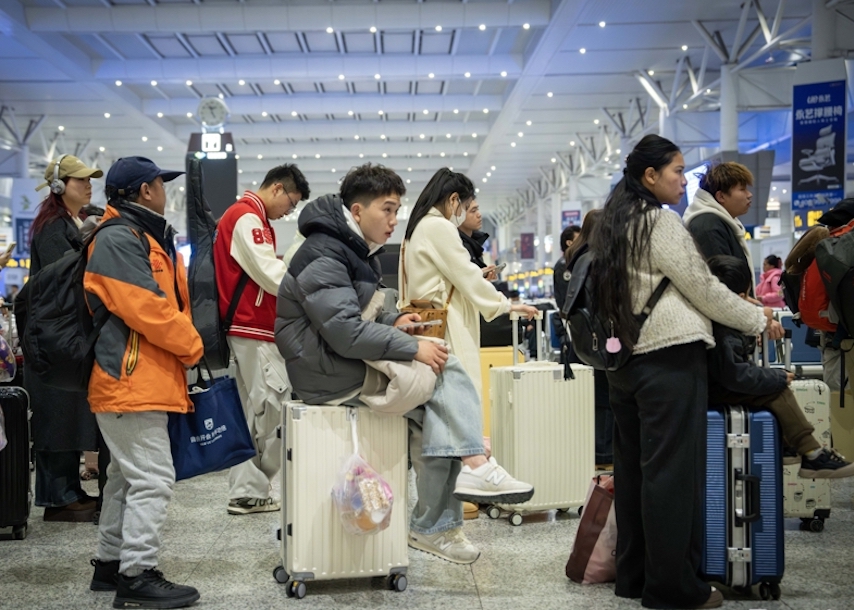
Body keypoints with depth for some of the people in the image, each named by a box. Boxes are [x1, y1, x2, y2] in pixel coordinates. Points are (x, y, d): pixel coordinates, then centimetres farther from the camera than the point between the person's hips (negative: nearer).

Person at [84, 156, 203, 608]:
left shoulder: (143, 237, 21)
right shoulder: (119, 239, -14)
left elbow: (174, 301, 20)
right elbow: (146, 308, -22)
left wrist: (185, 342, 4)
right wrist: (192, 345, -10)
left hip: (141, 380, 11)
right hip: (132, 382, -11)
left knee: (127, 477, 17)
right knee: (152, 481, -9)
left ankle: (110, 564, 27)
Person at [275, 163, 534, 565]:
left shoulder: (357, 250, 17)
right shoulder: (323, 256, -16)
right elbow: (345, 331, -25)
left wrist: (393, 321, 3)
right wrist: (413, 348, -24)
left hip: (349, 361, 9)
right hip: (329, 372, -9)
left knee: (434, 415, -9)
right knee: (443, 370, -20)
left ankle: (434, 527, -9)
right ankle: (474, 465, -16)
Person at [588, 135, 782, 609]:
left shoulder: (613, 224, 17)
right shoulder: (661, 221, -9)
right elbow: (703, 287, -8)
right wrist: (759, 320, 4)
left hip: (624, 357, 9)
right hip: (670, 357, -9)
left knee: (634, 466, 11)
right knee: (673, 469, -5)